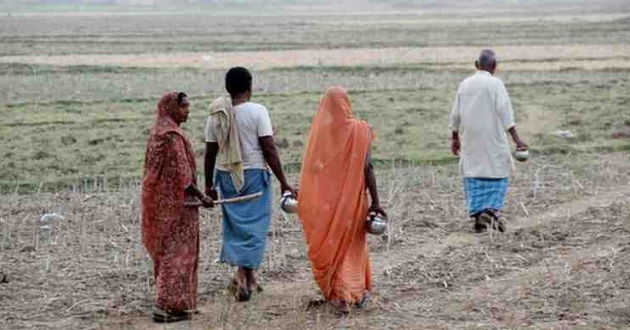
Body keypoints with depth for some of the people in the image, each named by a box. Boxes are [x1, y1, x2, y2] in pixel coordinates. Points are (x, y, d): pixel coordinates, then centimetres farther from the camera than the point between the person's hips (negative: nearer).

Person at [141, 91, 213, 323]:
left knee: (167, 252, 15)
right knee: (176, 253, -4)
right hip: (175, 202, -10)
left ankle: (171, 303, 23)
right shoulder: (172, 135, -18)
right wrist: (201, 197, -14)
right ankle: (166, 306, -4)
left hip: (160, 200, 10)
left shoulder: (158, 131, 12)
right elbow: (180, 174, -21)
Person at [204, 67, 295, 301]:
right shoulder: (257, 111, -10)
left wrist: (208, 184, 15)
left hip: (226, 176, 4)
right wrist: (283, 183, -9)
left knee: (235, 224, 14)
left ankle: (248, 278, 16)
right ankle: (243, 273, -10)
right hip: (254, 174, -4)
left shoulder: (216, 115, 2)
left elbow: (210, 152, 5)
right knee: (254, 226, 3)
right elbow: (269, 149, -13)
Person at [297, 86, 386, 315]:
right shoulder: (359, 129, -10)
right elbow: (367, 168, -12)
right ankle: (358, 292, 25)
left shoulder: (319, 131, -6)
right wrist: (375, 201, -7)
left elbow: (311, 167, 0)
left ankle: (339, 296, 11)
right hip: (352, 197, -1)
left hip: (324, 200, 1)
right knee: (353, 245, 16)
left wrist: (306, 200, 11)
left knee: (330, 246, 13)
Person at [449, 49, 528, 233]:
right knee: (498, 173, 5)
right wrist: (516, 139, -14)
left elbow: (456, 115, 12)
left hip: (469, 140, 4)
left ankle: (476, 214, 3)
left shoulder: (465, 85, 7)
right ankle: (491, 209, -11)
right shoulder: (495, 84, -6)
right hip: (492, 139, -4)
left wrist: (455, 138, 23)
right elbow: (505, 114, -12)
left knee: (473, 176, 8)